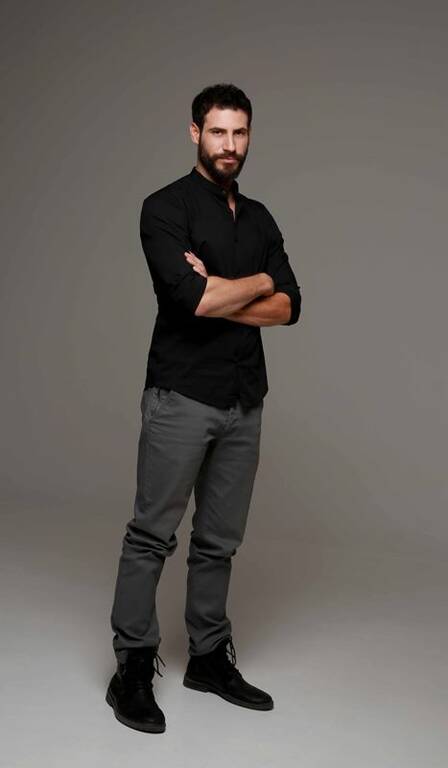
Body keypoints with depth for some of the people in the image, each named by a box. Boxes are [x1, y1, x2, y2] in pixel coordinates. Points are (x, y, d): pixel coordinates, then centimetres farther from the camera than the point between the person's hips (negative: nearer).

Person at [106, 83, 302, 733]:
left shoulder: (260, 218, 14)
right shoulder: (166, 208, -5)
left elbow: (288, 307, 5)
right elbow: (190, 296, -20)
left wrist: (219, 296, -11)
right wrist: (258, 281, -4)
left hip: (245, 402, 6)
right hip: (182, 397, -6)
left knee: (220, 541, 12)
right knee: (153, 536, 0)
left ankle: (209, 659, 25)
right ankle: (133, 671, 10)